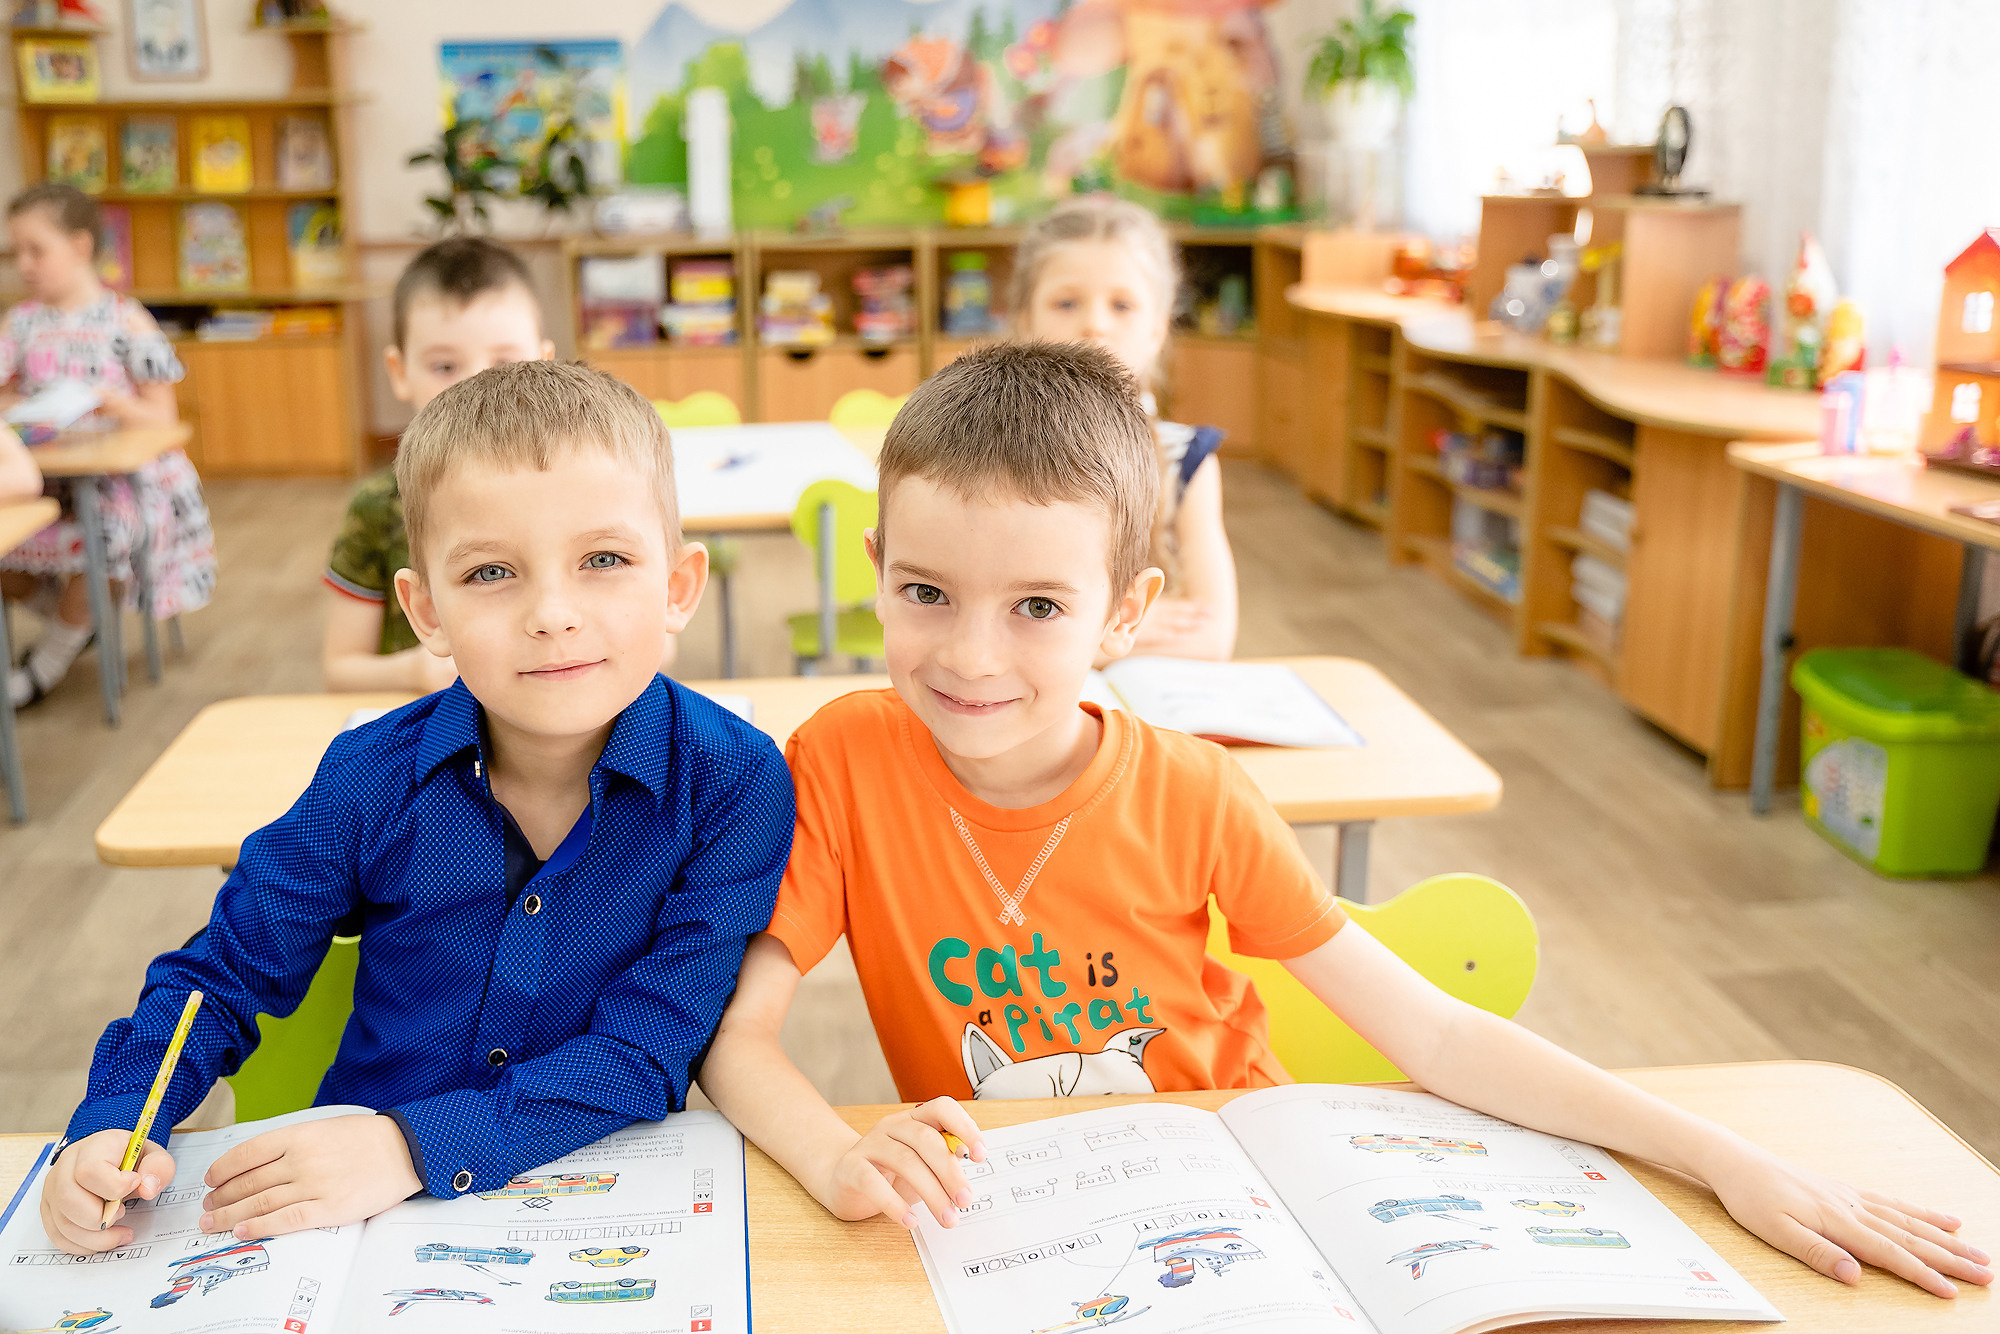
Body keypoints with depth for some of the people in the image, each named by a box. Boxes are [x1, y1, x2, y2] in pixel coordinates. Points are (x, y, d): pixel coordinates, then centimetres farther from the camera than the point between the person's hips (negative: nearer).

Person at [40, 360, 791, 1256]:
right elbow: (226, 971, 5)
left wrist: (412, 1147, -25)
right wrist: (110, 1124, -12)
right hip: (352, 1204, 2)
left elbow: (644, 1053, -18)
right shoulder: (373, 778, -8)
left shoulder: (733, 784, -16)